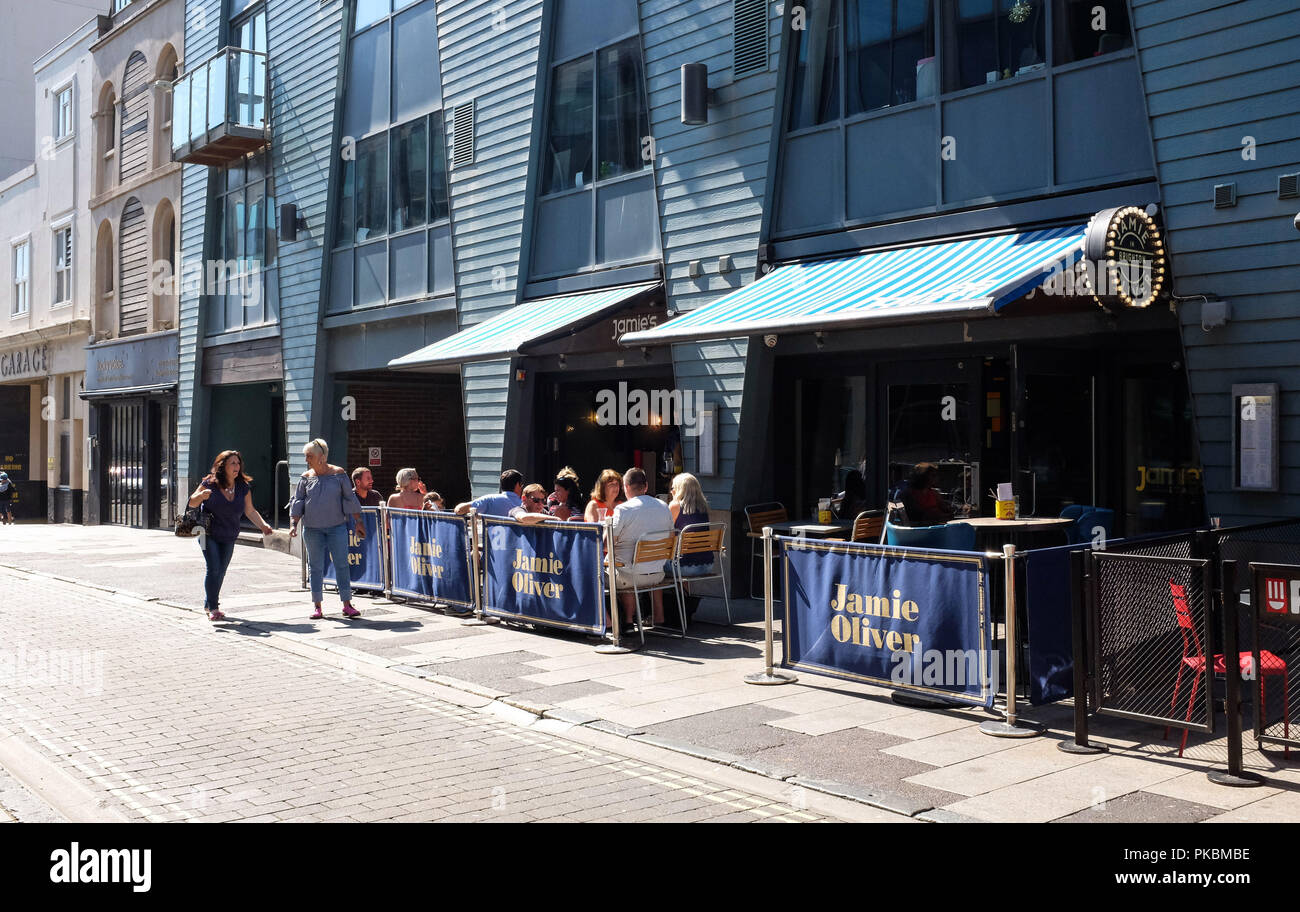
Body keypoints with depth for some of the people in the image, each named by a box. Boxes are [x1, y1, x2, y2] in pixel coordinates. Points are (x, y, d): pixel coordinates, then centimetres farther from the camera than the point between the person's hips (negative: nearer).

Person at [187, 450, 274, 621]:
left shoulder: (243, 487, 0)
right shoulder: (210, 483, -11)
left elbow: (250, 511, 4)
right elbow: (192, 503, -5)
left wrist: (263, 525, -10)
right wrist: (201, 495, -27)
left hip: (229, 538, 4)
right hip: (209, 534, -4)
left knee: (221, 572, 10)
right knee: (213, 569, -13)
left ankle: (209, 604, 28)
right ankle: (213, 608, -5)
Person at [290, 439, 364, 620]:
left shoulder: (339, 474, 1)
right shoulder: (306, 477, 5)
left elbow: (350, 499, 4)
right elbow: (297, 502, 6)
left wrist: (358, 522, 3)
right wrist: (293, 524, -6)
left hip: (337, 527, -2)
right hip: (312, 529, 2)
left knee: (342, 564, -3)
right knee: (316, 567, 5)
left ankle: (347, 605, 2)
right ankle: (317, 607, 12)